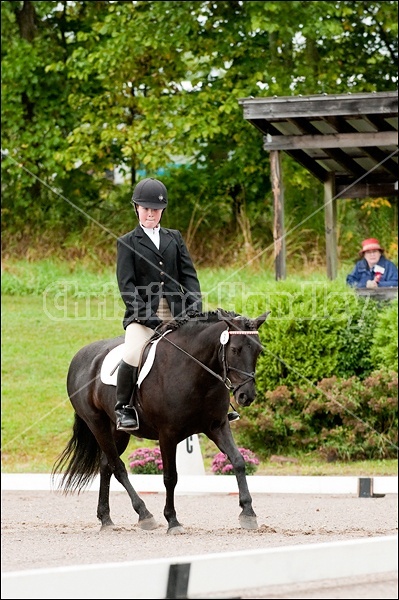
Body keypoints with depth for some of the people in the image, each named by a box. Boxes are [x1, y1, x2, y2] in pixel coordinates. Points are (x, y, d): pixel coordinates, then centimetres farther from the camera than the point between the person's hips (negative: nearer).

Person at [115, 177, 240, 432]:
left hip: (177, 313, 4)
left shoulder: (174, 238, 17)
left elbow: (188, 275, 10)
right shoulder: (128, 242, 6)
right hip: (143, 315, -4)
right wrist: (147, 316, -15)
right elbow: (126, 284, -3)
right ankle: (123, 407, -11)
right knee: (133, 354, -29)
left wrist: (195, 308, -6)